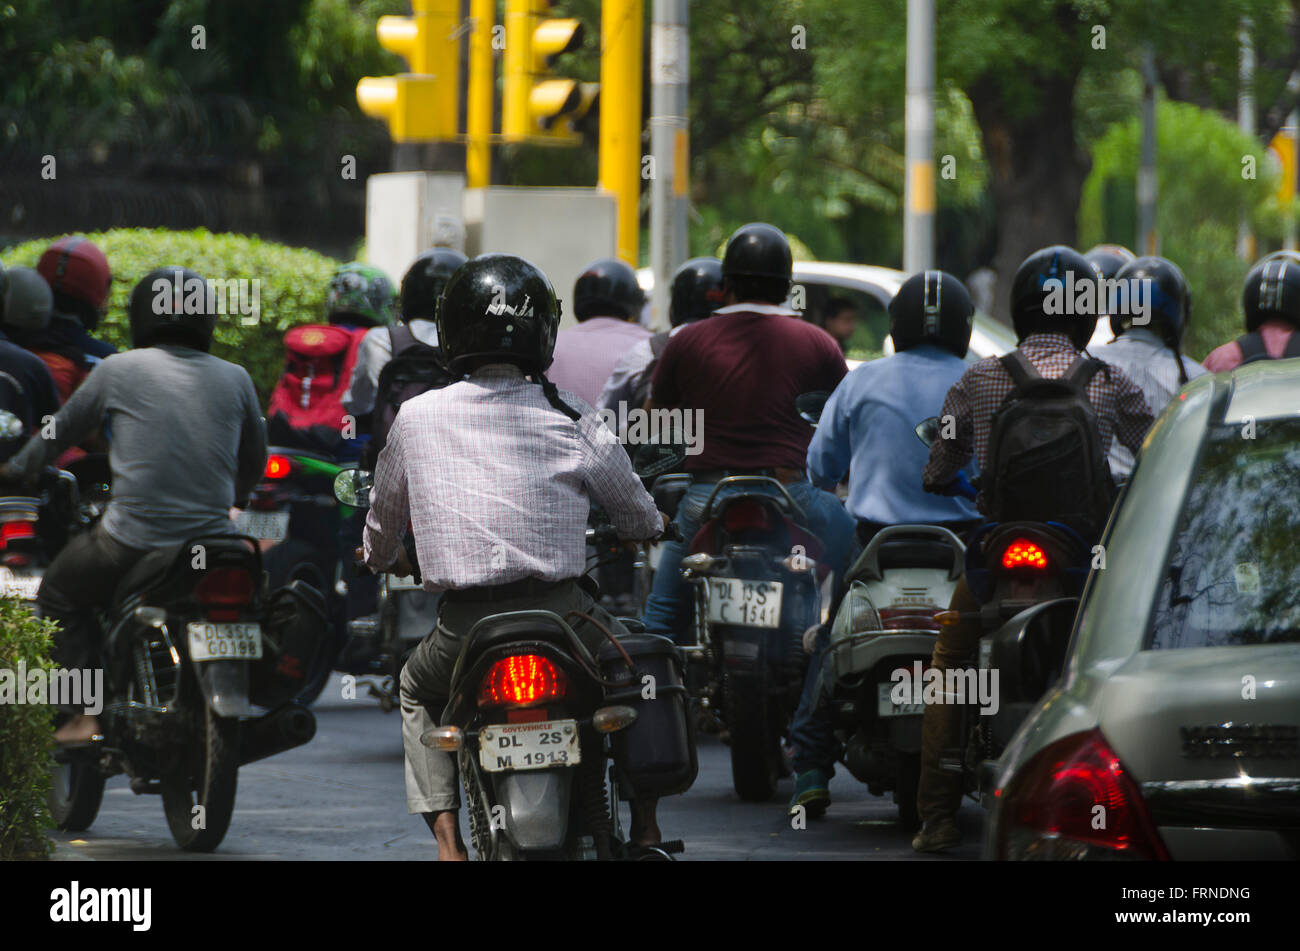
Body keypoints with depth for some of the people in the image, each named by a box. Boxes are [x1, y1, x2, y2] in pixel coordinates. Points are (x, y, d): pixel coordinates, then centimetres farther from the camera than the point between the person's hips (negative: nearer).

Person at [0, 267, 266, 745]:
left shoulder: (119, 369, 0)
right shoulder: (234, 379, 6)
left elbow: (63, 428, 14)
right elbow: (253, 460, 17)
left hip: (133, 540, -3)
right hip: (212, 538, 3)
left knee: (59, 594, 22)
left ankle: (87, 709, 9)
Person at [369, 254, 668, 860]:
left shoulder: (416, 418, 2)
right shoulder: (572, 419, 0)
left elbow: (382, 523, 17)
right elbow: (641, 521, 13)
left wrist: (383, 558, 42)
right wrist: (652, 526, 38)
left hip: (466, 628, 0)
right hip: (562, 616, 0)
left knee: (418, 689, 32)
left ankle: (446, 838, 14)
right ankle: (646, 828, 28)